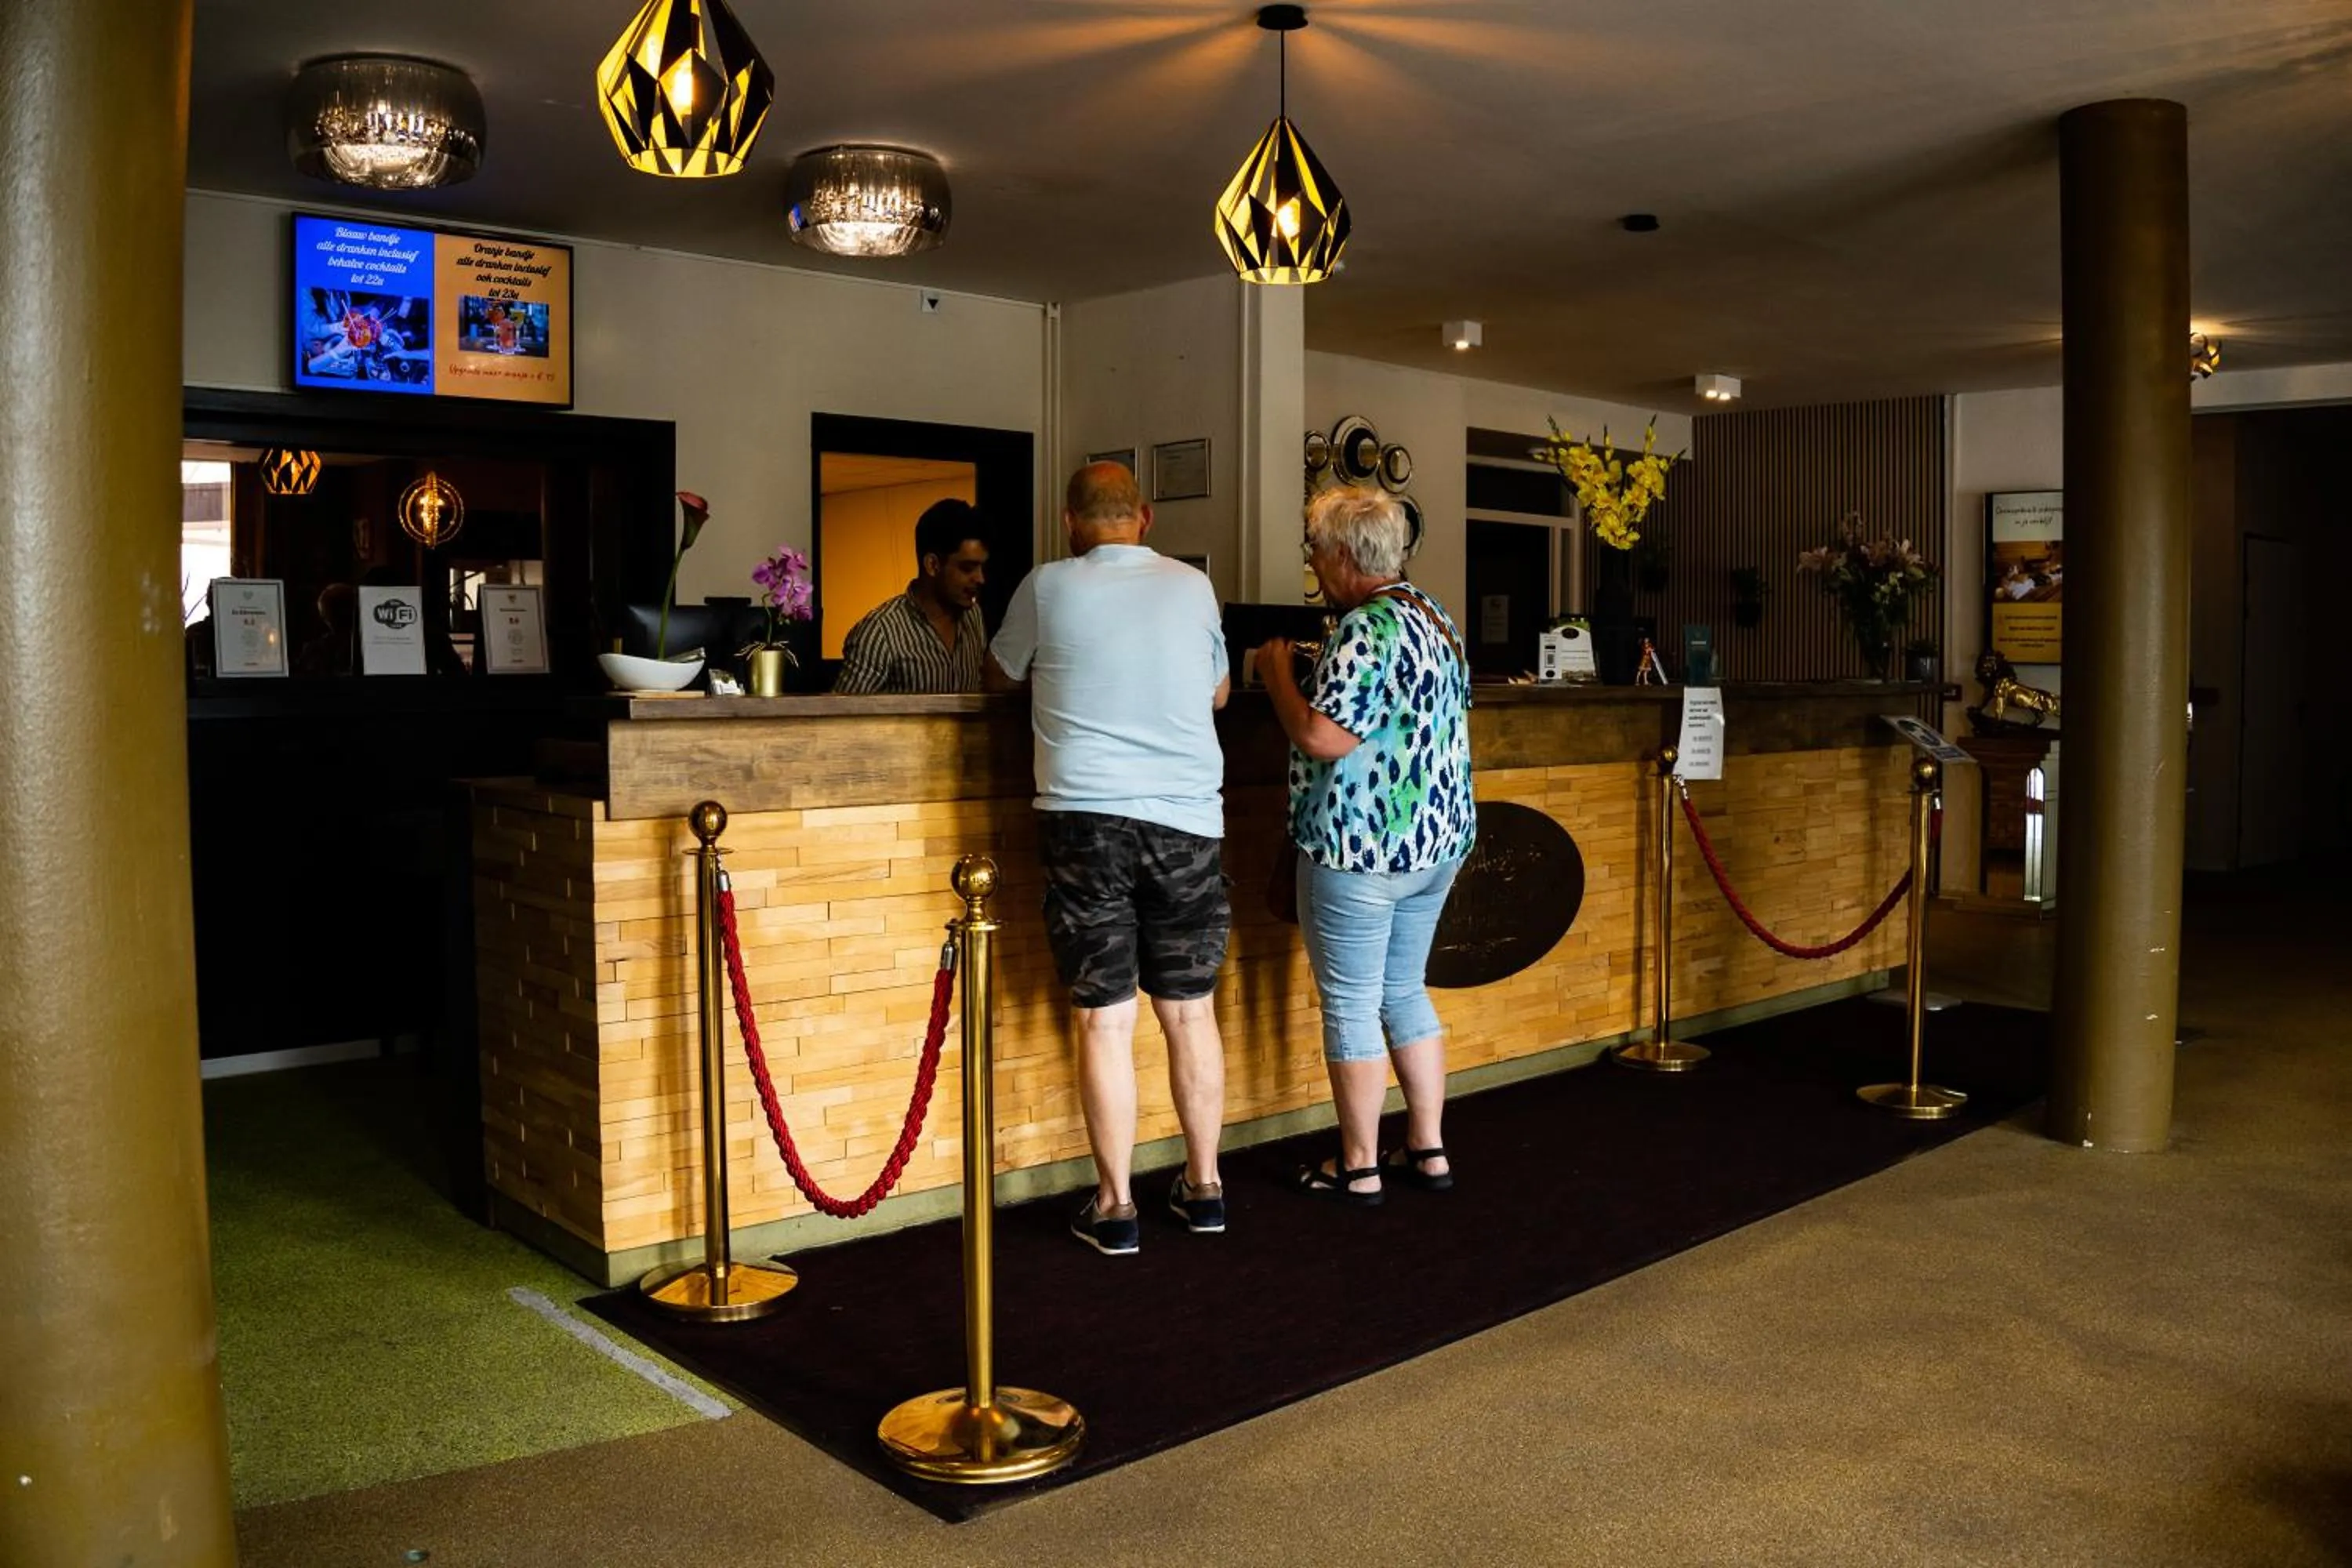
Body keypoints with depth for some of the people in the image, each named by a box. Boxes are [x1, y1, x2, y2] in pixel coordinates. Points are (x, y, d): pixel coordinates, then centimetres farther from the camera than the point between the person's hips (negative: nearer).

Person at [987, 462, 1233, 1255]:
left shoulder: (1049, 587, 1)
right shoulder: (1192, 586, 7)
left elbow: (1001, 677, 17)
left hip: (1085, 816, -2)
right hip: (1187, 820, 2)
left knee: (1105, 1019, 3)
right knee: (1191, 1011, 12)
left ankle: (1115, 1205, 10)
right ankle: (1204, 1186, 23)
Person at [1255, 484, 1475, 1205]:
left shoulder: (1365, 629, -19)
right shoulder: (1435, 617, 11)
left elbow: (1323, 738, -25)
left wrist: (1279, 675, -9)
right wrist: (1313, 677, 17)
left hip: (1361, 848, -9)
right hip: (1438, 839, 9)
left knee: (1351, 1004, 3)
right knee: (1406, 992, 18)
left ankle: (1359, 1168, 13)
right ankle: (1429, 1151, 24)